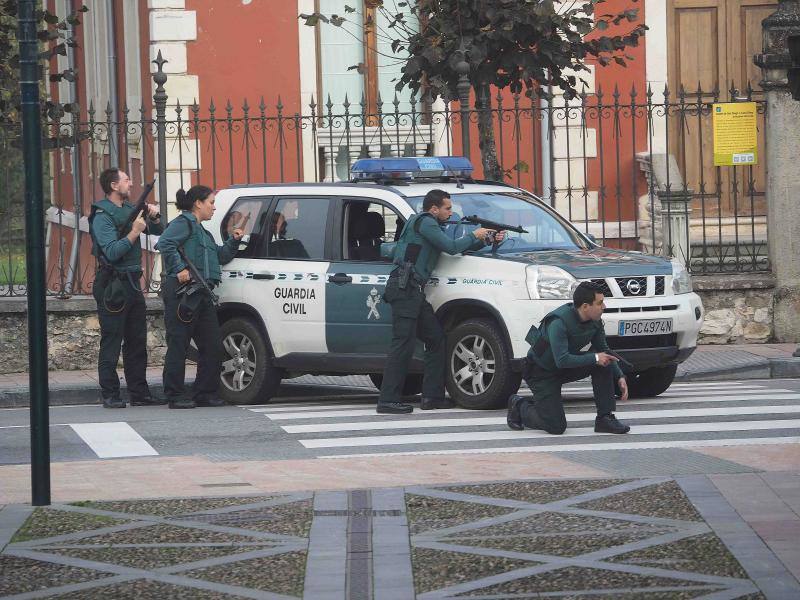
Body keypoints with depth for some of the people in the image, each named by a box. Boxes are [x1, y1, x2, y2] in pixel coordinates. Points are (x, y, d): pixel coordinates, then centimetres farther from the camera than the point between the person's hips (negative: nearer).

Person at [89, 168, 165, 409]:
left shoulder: (129, 209, 14)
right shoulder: (102, 216, -11)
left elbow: (158, 231, 23)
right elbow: (112, 252, -21)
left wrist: (153, 216, 3)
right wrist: (134, 232, -22)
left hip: (132, 283, 9)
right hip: (112, 285, -9)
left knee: (137, 341, 11)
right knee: (111, 341, -6)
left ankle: (139, 393, 16)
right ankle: (110, 395, -4)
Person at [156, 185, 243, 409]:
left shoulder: (202, 231, 26)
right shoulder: (183, 223, -4)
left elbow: (220, 256, 32)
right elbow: (165, 243, -20)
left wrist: (233, 241, 17)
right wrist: (179, 268, -24)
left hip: (201, 294, 10)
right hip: (182, 292, -10)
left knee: (212, 344, 7)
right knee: (178, 344, -6)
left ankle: (205, 392, 14)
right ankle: (176, 395, -4)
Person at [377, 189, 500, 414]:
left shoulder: (431, 226, 26)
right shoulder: (424, 222, -5)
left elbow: (458, 247, 27)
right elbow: (451, 247, -13)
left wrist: (487, 240, 17)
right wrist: (474, 236, 2)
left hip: (414, 291, 11)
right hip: (405, 288, -11)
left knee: (437, 338, 11)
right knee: (403, 343, -14)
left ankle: (432, 396, 12)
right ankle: (388, 400, -16)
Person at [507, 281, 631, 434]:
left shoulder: (595, 322, -9)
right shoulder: (559, 322, -31)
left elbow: (604, 351, 6)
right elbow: (562, 360, -38)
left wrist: (620, 377, -6)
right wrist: (594, 358, -36)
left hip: (566, 368, 7)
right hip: (542, 372, -7)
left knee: (603, 360, -18)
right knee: (556, 427, -14)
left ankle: (605, 418, -11)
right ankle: (519, 406, 14)